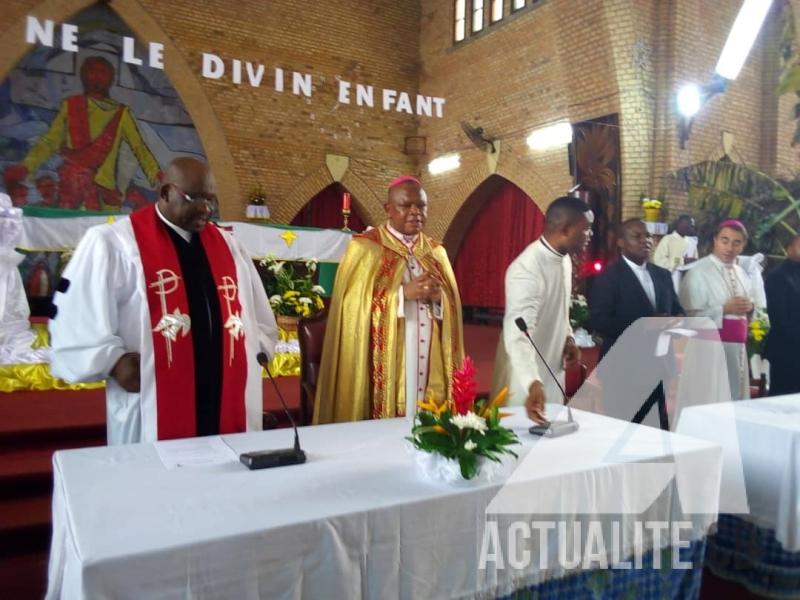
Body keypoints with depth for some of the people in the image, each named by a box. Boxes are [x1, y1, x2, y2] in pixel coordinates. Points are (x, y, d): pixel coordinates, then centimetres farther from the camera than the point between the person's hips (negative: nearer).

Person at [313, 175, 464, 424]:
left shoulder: (436, 252, 12)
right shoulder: (364, 247, -2)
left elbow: (452, 309, 11)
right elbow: (354, 305, -9)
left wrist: (438, 297, -11)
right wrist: (402, 294, -18)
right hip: (384, 367, -4)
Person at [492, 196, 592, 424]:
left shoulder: (565, 259, 1)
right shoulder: (526, 270, -28)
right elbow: (518, 334, -38)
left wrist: (568, 338, 0)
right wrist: (533, 384, -51)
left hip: (552, 370, 9)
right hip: (526, 380, -9)